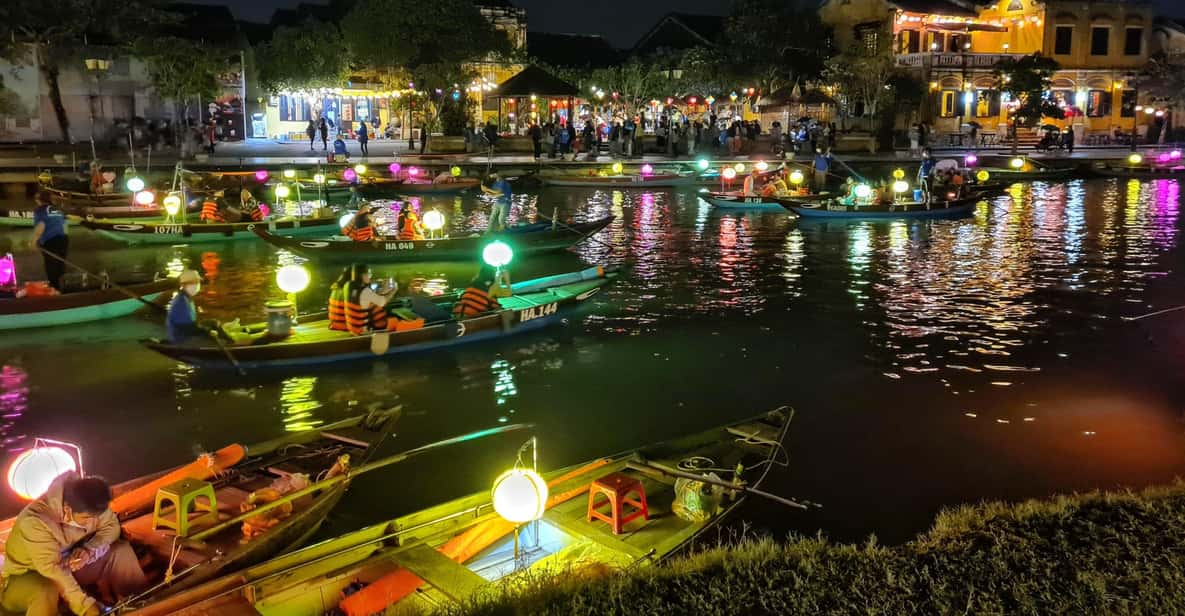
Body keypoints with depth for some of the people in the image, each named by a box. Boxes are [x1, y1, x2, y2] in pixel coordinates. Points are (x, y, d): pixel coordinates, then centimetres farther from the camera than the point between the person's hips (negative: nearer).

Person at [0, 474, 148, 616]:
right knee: (46, 589, -40)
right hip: (28, 576, -6)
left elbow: (111, 526, -5)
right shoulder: (35, 522, -36)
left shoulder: (89, 506, -20)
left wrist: (89, 550, -26)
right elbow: (54, 570, -40)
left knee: (122, 550, -11)